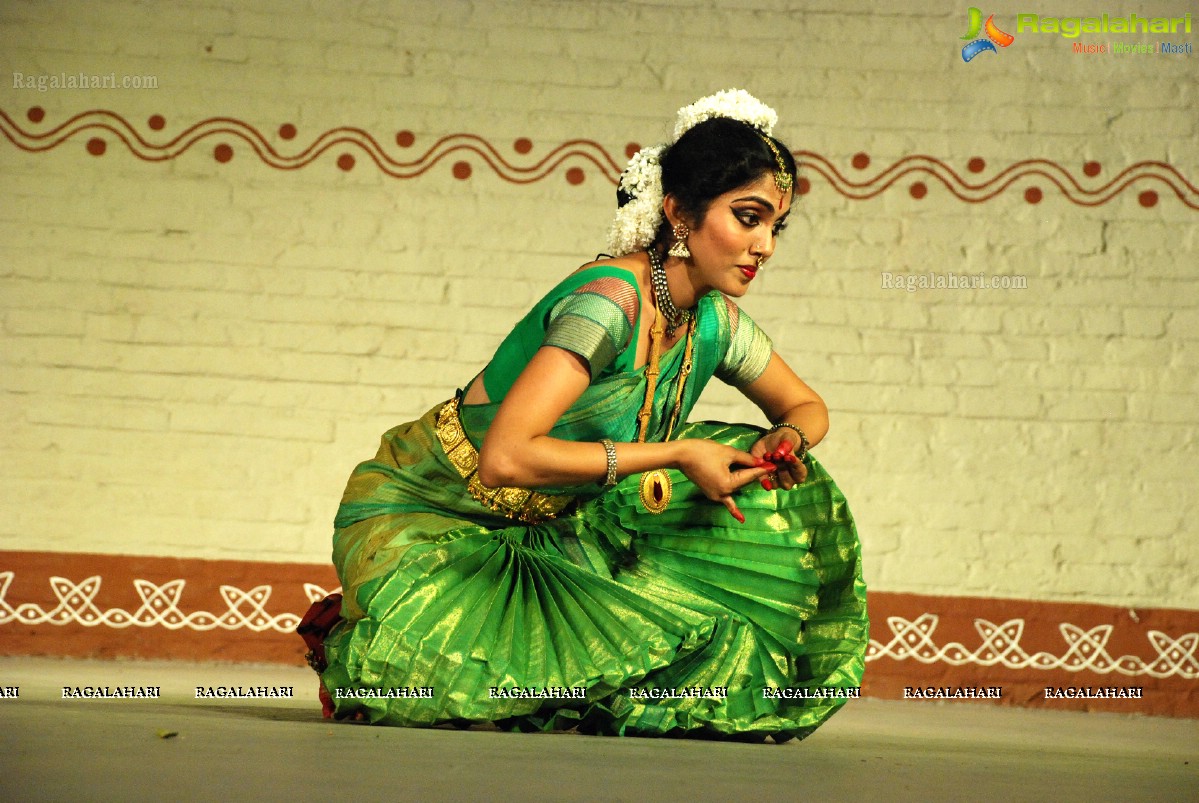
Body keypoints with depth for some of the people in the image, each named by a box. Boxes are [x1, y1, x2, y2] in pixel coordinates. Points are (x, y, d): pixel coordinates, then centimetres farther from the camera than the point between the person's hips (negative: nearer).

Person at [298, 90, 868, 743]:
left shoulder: (715, 322, -4)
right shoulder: (608, 300, -28)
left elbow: (805, 406, 16)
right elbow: (504, 457, -37)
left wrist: (788, 440, -10)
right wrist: (676, 454, -31)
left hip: (547, 527, 7)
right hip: (421, 517, -7)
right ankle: (349, 636, 2)